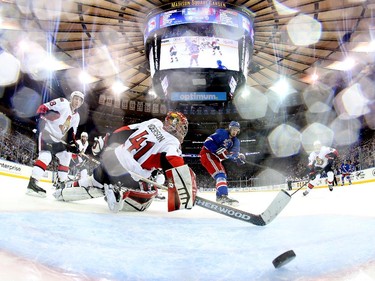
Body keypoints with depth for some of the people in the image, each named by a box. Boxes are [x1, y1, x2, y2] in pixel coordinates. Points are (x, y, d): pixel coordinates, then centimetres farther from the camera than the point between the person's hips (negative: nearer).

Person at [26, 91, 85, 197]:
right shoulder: (62, 102, -9)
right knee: (46, 156, -26)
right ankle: (32, 183, -30)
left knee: (65, 157, 14)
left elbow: (71, 133, 12)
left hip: (58, 139, 9)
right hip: (47, 132, -9)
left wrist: (73, 143, -3)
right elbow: (43, 107, -12)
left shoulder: (76, 117, 13)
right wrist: (40, 117, -27)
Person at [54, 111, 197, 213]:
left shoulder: (153, 122, 9)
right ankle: (119, 193, -11)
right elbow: (178, 170, -22)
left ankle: (64, 192, 42)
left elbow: (118, 134, 13)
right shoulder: (171, 143, -9)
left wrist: (102, 143, 23)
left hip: (109, 159, 8)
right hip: (131, 176, -7)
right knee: (142, 200, 13)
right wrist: (187, 197, -15)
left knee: (96, 181, 33)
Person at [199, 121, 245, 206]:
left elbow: (234, 153, 4)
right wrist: (219, 151, -27)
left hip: (215, 158, 10)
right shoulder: (222, 133, -14)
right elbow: (208, 142, -24)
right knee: (220, 174, -24)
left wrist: (239, 157, -18)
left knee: (223, 175, 17)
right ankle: (223, 196, -36)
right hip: (207, 154, -10)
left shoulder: (234, 141, 11)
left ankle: (219, 196, 29)